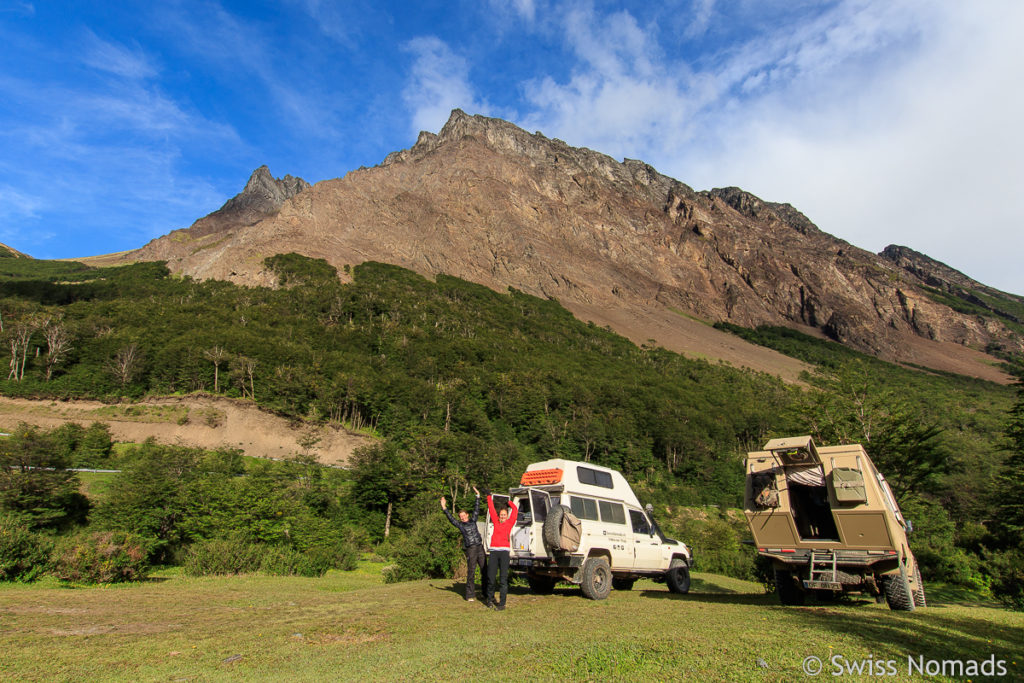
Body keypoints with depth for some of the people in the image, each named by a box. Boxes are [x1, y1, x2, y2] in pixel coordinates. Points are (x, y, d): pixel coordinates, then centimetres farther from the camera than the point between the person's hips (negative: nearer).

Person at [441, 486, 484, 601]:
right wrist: (444, 508, -11)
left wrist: (478, 496, 14)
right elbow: (451, 518, -3)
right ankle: (470, 595, 5)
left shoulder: (473, 521, 15)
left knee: (484, 570, 5)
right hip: (470, 549, -3)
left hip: (480, 547, 3)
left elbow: (476, 510, 16)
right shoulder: (460, 525, 7)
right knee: (471, 572, -4)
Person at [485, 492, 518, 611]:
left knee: (504, 579, -3)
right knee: (490, 578, 4)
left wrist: (509, 502, 26)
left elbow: (515, 510, 14)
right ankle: (490, 599, 25)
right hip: (494, 551, 2)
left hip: (504, 551, -2)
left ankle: (502, 603, 2)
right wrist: (489, 496, 27)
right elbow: (491, 509, 22)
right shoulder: (496, 522, 17)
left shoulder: (510, 523, 12)